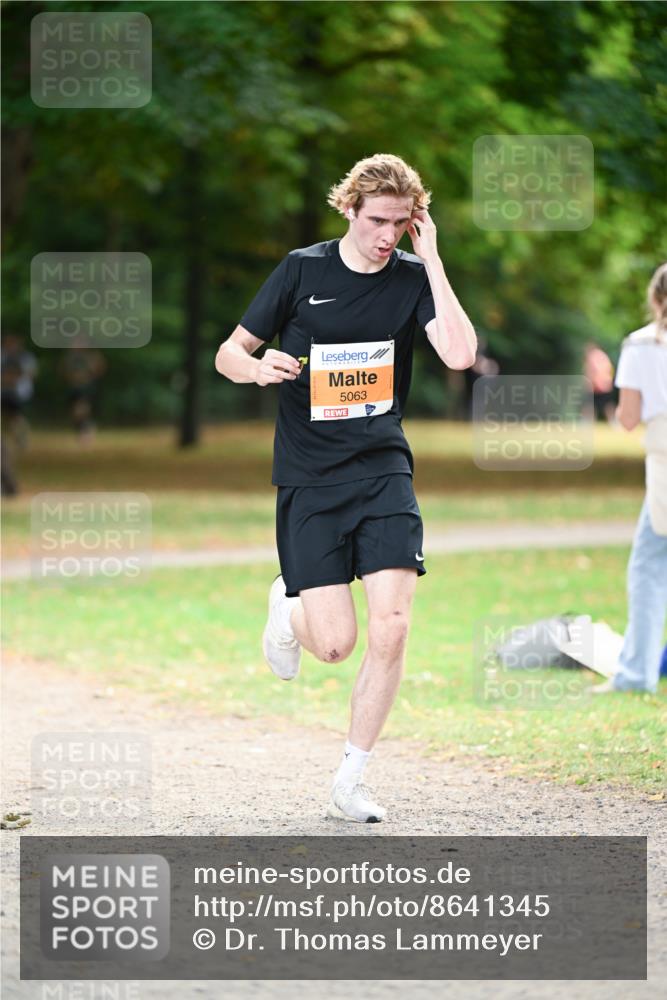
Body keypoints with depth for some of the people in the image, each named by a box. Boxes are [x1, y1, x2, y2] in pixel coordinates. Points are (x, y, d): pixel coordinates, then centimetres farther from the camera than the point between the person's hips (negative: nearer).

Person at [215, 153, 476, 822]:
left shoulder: (413, 278, 1)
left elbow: (459, 353, -17)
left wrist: (431, 261, -15)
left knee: (391, 627, -12)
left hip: (383, 471, 1)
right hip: (308, 478, -1)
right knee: (335, 643, -8)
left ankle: (349, 783, 4)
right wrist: (259, 368, -19)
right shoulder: (302, 269, -1)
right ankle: (287, 608, 31)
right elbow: (229, 353, 5)